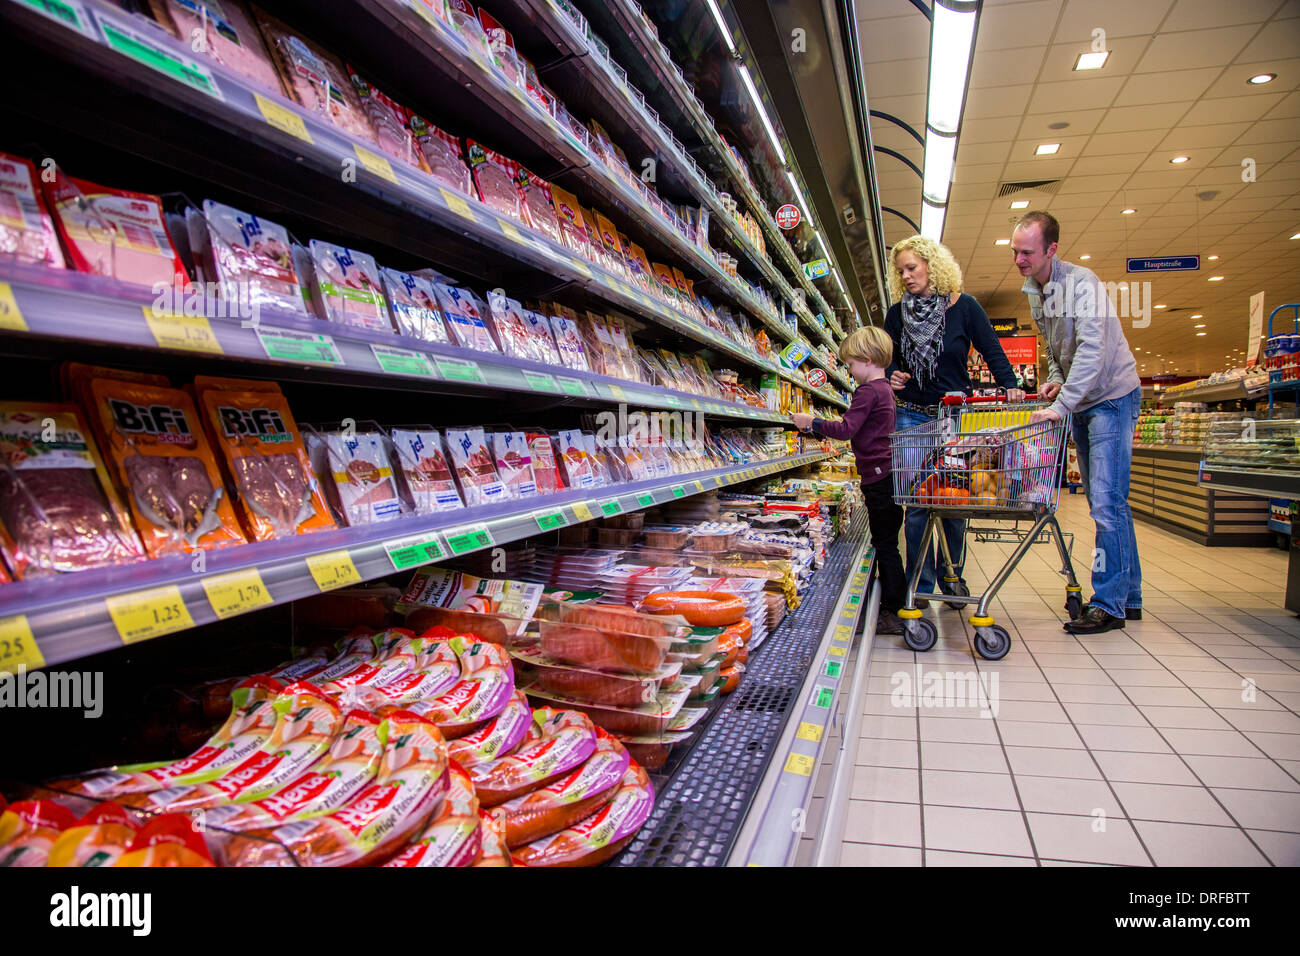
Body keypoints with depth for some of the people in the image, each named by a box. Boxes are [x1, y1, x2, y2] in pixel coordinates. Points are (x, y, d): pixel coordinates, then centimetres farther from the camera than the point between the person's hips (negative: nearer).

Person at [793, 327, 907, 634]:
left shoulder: (868, 391, -14)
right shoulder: (884, 389, 17)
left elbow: (846, 429, -20)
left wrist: (811, 422, -11)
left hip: (879, 477, -10)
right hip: (887, 474, 10)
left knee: (885, 545, -4)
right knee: (886, 543, 14)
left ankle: (892, 613, 3)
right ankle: (896, 606, 23)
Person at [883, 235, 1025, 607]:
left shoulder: (963, 306, 0)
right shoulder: (897, 312, 5)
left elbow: (992, 351, 2)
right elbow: (888, 359, 14)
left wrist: (1011, 386, -13)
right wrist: (892, 376, -8)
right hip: (913, 416, 1)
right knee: (917, 501, -3)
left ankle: (952, 575, 20)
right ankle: (921, 584, 6)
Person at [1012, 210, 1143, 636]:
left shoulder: (1081, 282, -18)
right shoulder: (1034, 291, 9)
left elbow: (1092, 347, -28)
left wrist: (1062, 404, -35)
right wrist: (1055, 378, 2)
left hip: (1112, 397, -9)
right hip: (1081, 402, 9)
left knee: (1106, 502, -12)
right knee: (1108, 504, 12)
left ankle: (1108, 604, -7)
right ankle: (1128, 596, 21)